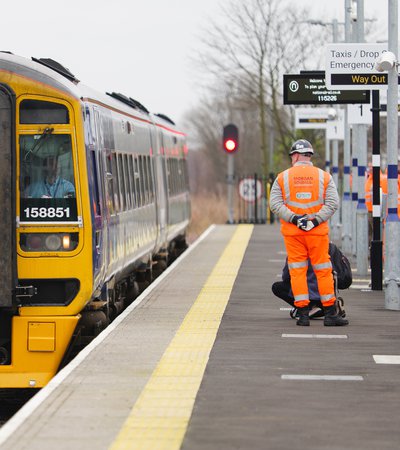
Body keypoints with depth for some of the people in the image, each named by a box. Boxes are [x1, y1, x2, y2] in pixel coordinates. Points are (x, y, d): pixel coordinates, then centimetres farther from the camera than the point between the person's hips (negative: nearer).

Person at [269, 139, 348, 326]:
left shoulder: (282, 177, 4)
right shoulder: (324, 177, 4)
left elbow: (275, 204, -5)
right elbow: (332, 203, -5)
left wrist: (293, 218, -10)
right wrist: (316, 220, -9)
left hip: (292, 233, 0)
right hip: (318, 232, 0)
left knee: (297, 272, 4)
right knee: (323, 271, 5)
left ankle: (303, 313, 0)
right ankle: (330, 314, 5)